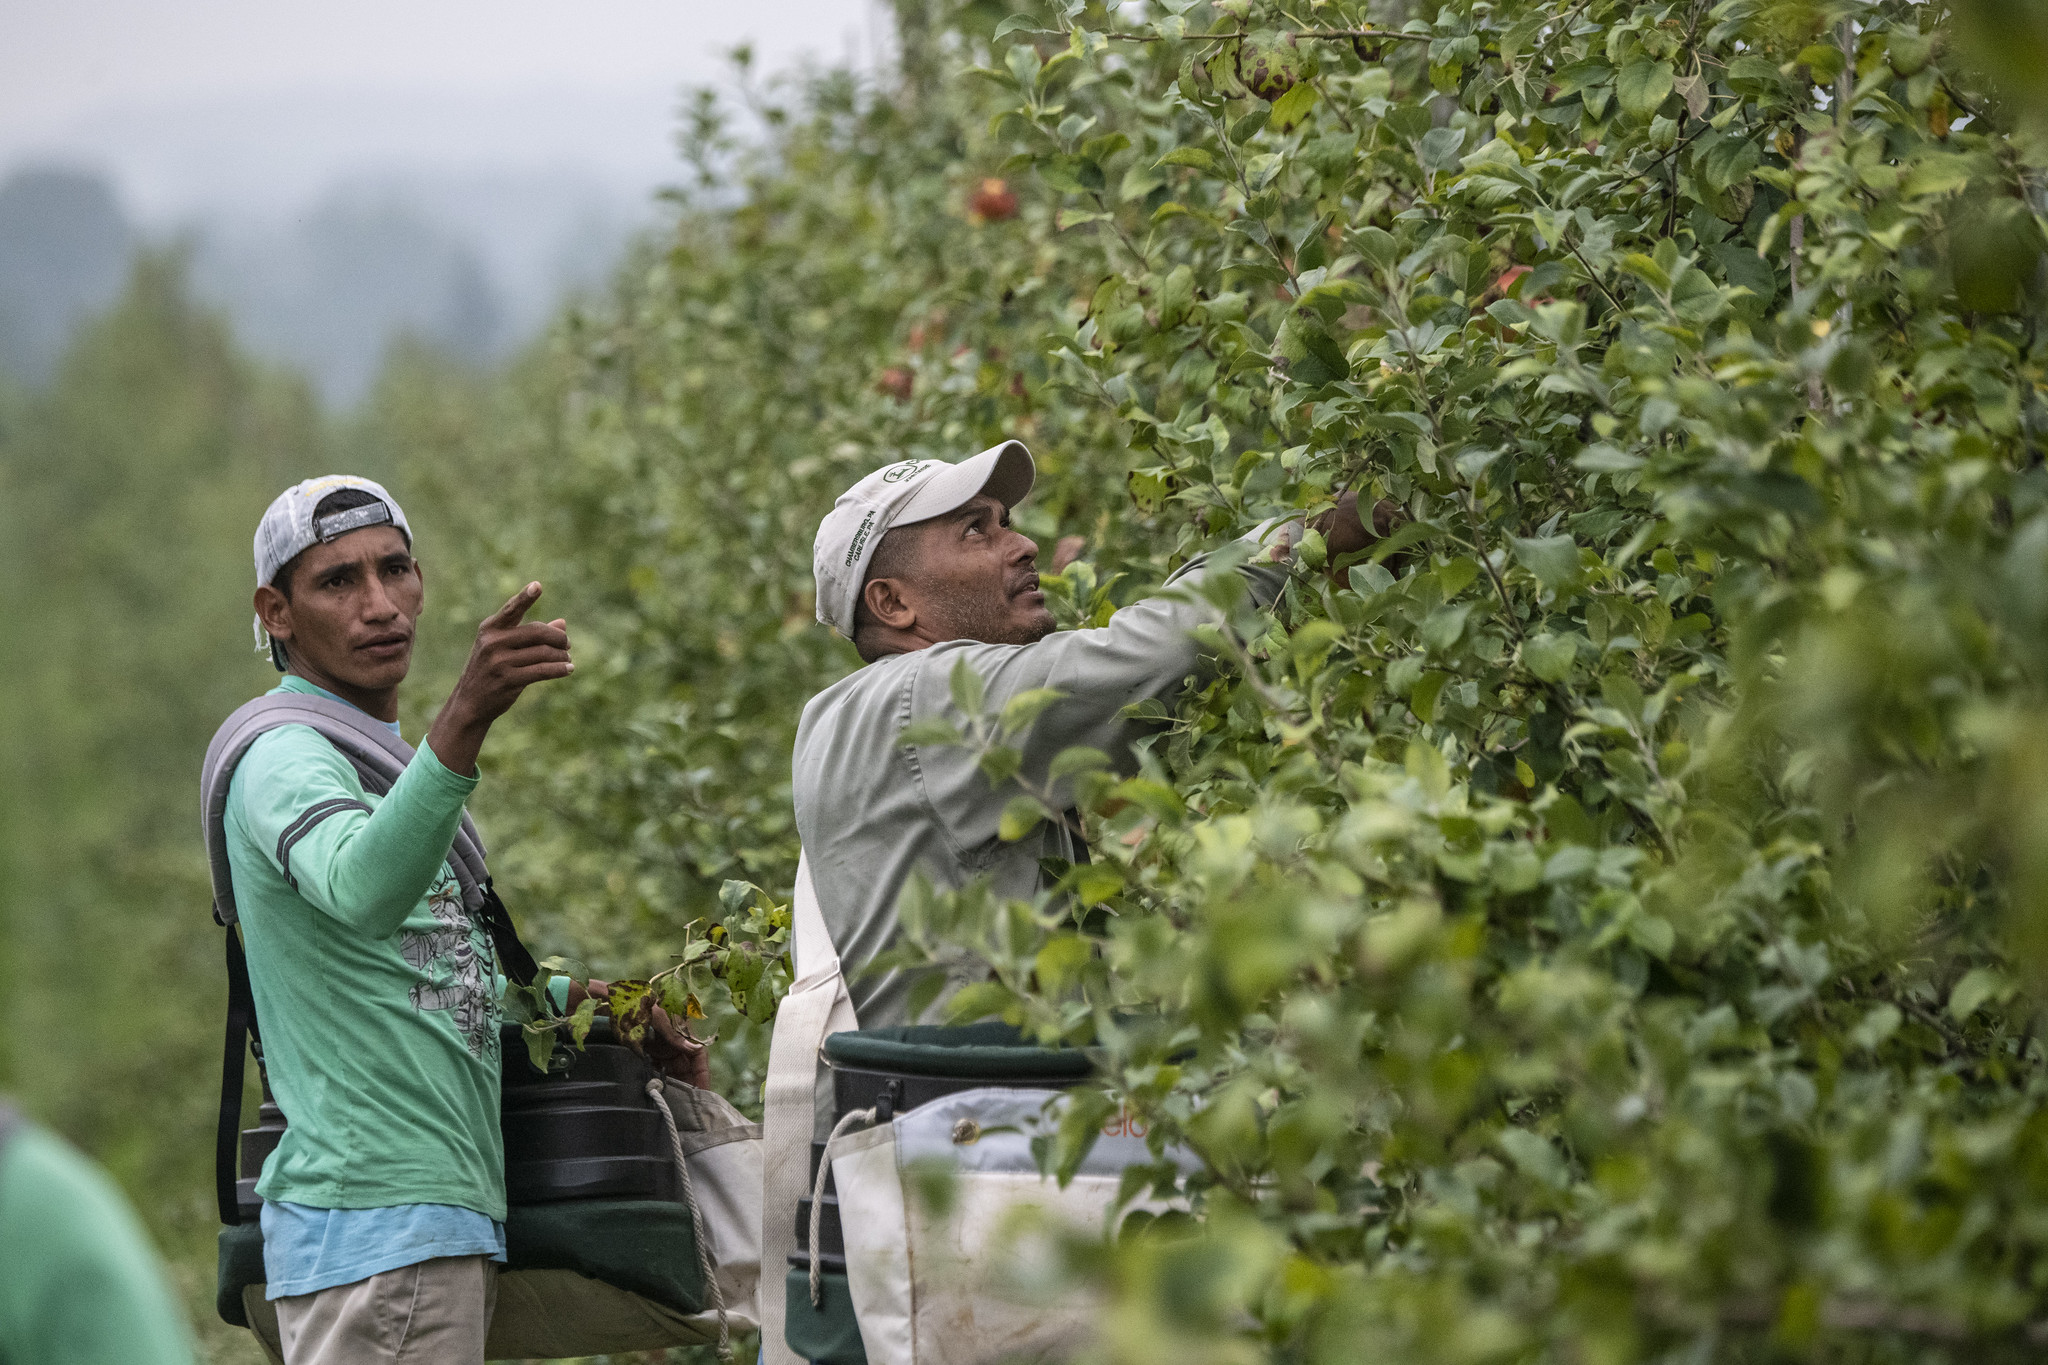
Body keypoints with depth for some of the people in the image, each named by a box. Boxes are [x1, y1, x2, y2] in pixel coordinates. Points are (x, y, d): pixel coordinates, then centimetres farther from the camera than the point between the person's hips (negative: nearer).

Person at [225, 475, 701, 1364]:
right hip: (376, 1224, -10)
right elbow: (362, 891, -35)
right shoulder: (285, 760, -11)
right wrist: (466, 717, -48)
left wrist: (586, 998, 19)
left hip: (443, 1217, 10)